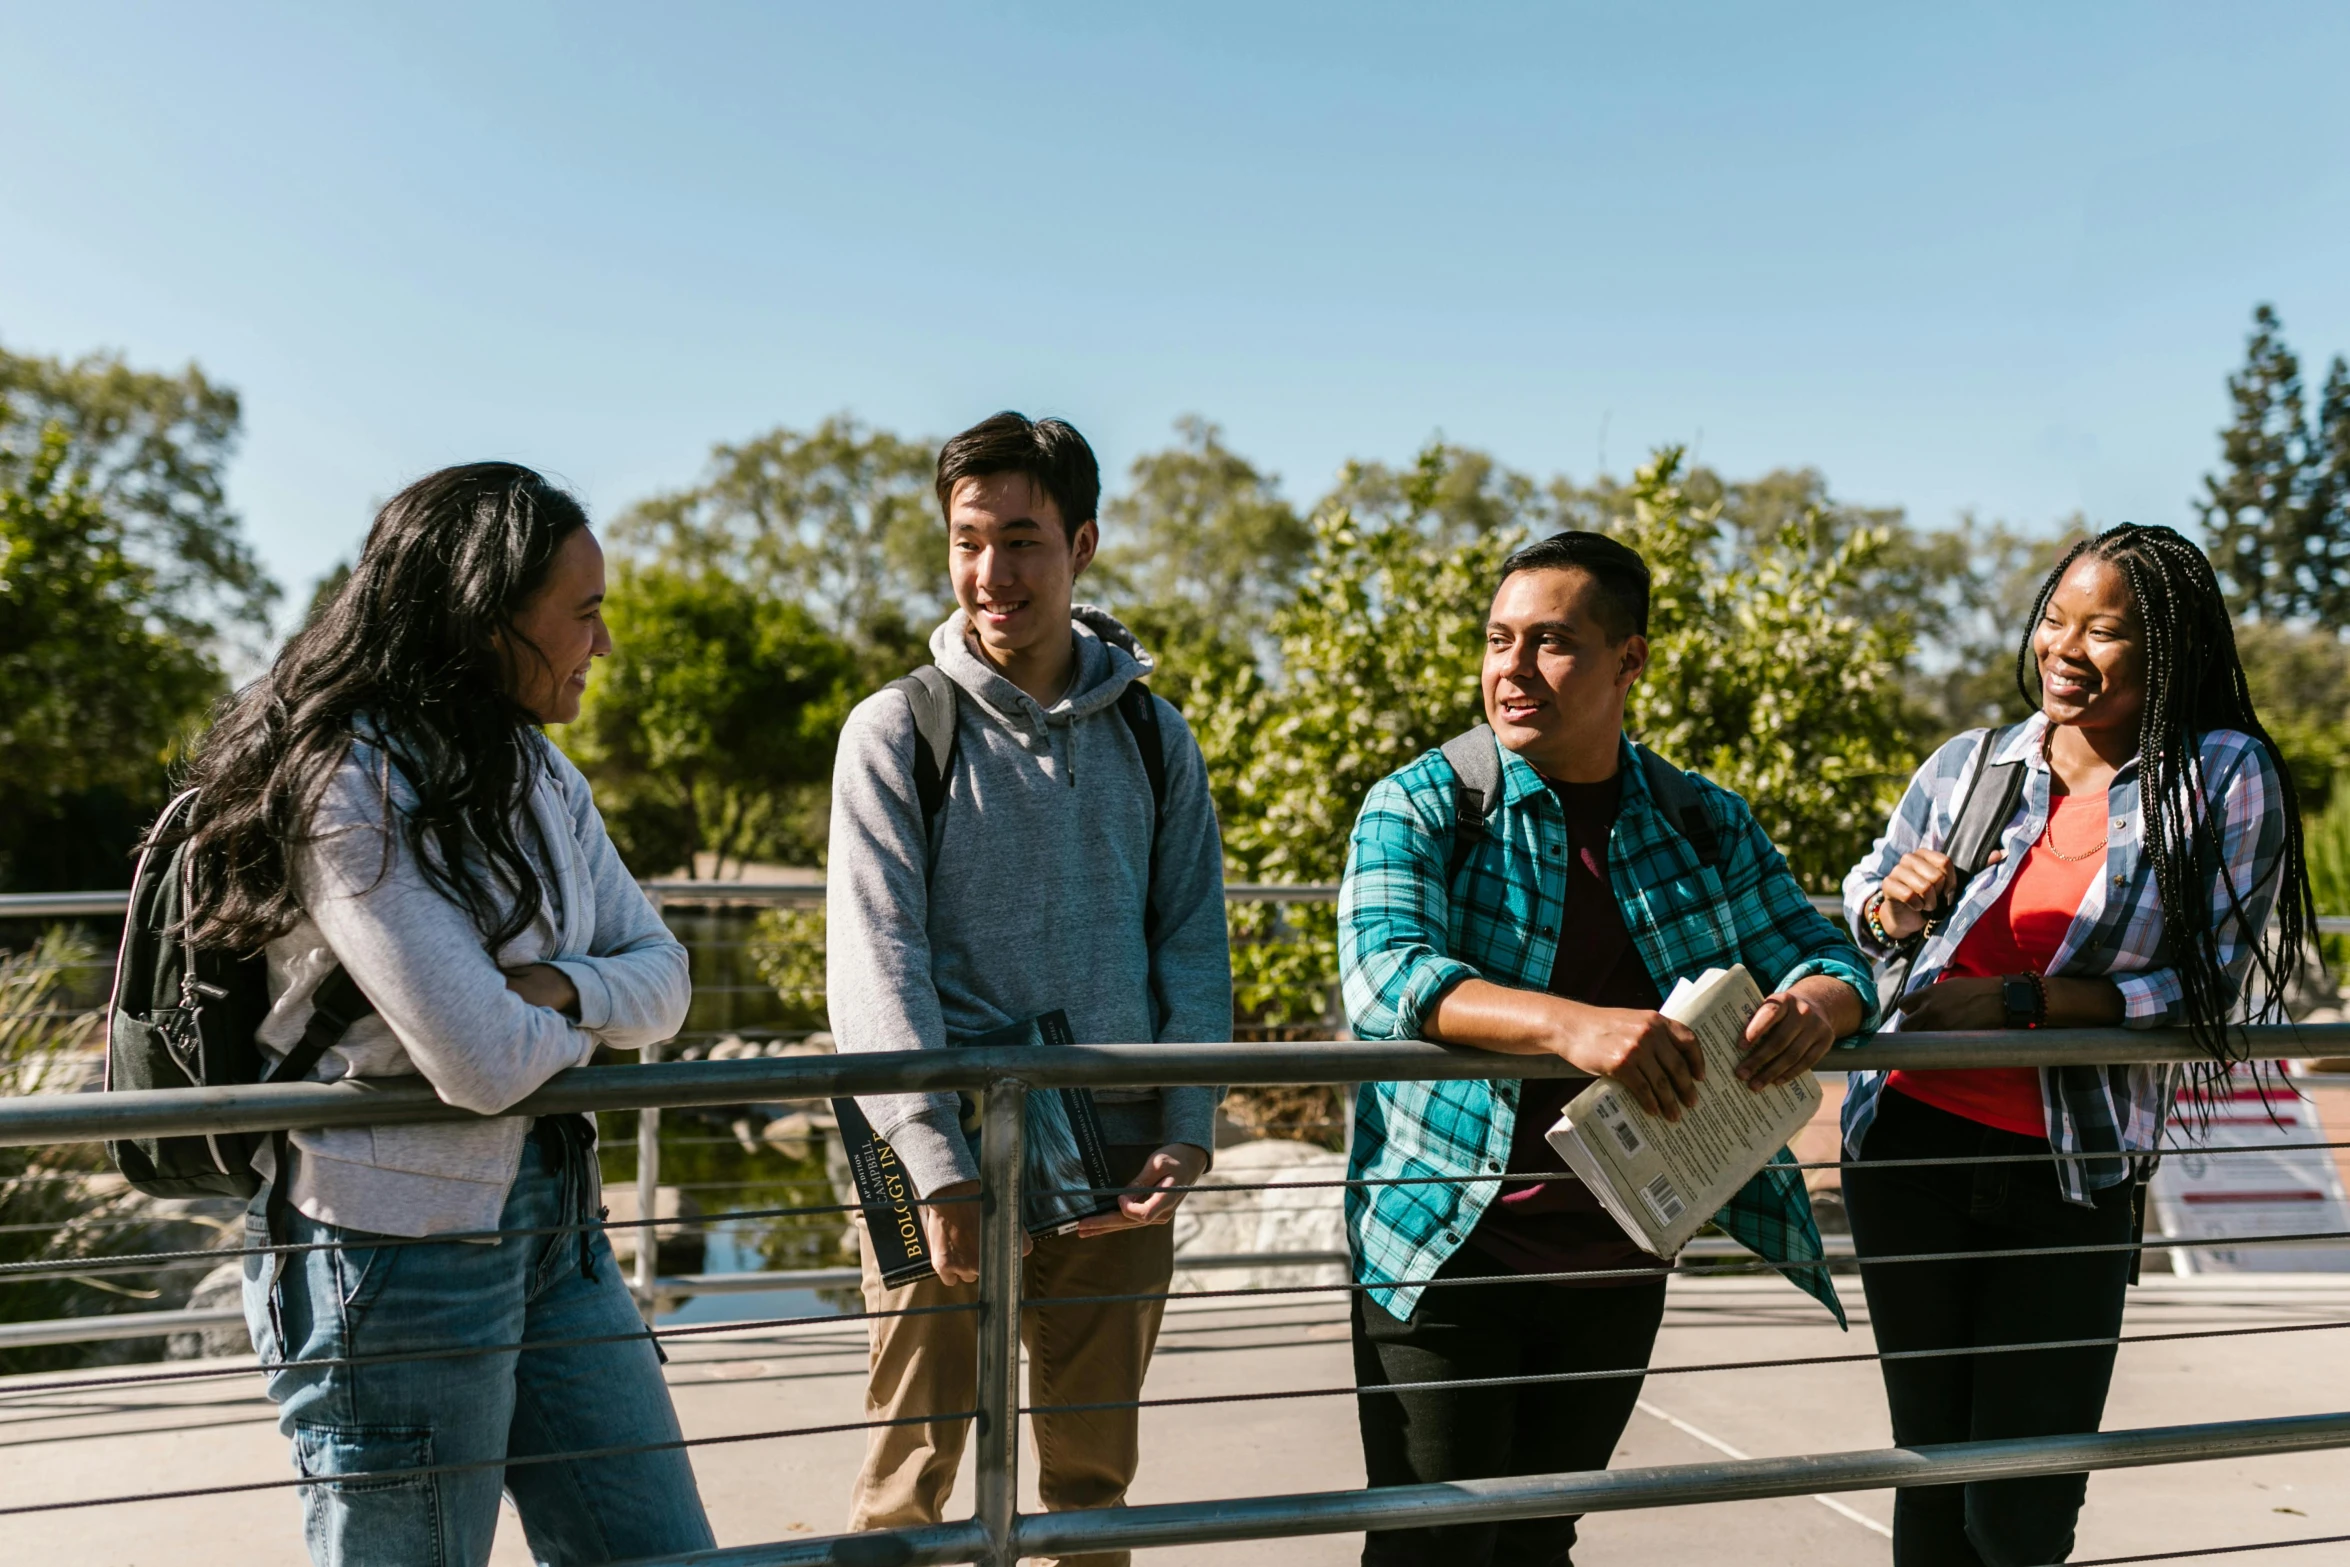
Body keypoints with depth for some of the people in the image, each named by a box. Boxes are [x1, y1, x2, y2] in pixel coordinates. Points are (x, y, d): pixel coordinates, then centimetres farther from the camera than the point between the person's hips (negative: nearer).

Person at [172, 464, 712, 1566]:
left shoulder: (536, 773, 7)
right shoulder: (352, 793, -19)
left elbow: (662, 977, 7)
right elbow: (484, 1064, -25)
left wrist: (551, 987, -14)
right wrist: (589, 1010, -4)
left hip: (551, 1225, 8)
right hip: (400, 1254, -8)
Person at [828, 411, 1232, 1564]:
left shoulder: (1153, 736, 7)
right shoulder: (897, 731, -2)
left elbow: (1193, 944, 7)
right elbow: (877, 962, -10)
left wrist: (1186, 1133, -6)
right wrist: (939, 1165, -20)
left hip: (1118, 1163, 3)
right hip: (953, 1158, -3)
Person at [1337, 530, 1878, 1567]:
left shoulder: (1706, 824, 5)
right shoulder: (1422, 807, -8)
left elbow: (1827, 957, 5)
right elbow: (1382, 975, -23)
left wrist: (1814, 1006, -21)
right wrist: (1571, 1024, -40)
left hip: (1617, 1262, 4)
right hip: (1449, 1247, -4)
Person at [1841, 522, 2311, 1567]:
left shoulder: (2227, 778, -5)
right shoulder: (1969, 766, 3)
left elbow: (2205, 989, -9)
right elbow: (1864, 900, 17)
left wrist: (2021, 1002, -18)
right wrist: (1894, 910, -6)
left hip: (2070, 1176, -2)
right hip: (1910, 1145, 2)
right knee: (1933, 1478, 12)